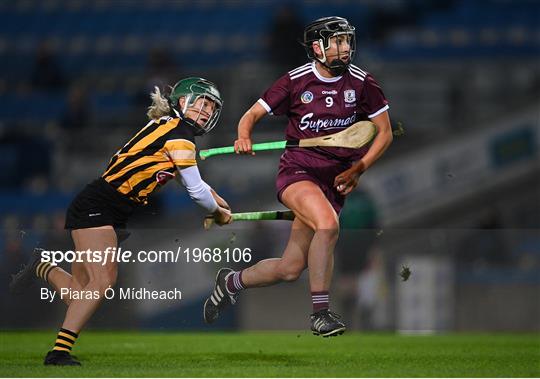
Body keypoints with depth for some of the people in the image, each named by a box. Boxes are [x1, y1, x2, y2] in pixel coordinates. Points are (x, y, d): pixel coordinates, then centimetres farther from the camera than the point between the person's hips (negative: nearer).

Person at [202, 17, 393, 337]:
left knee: (291, 269, -1)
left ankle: (233, 282, 28)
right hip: (298, 172, -3)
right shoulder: (296, 81, -4)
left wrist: (358, 169, -7)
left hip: (335, 181, 3)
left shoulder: (362, 83, -1)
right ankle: (320, 311, -22)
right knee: (328, 224, -34)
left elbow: (385, 132, 5)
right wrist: (244, 137, -21)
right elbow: (253, 115, 2)